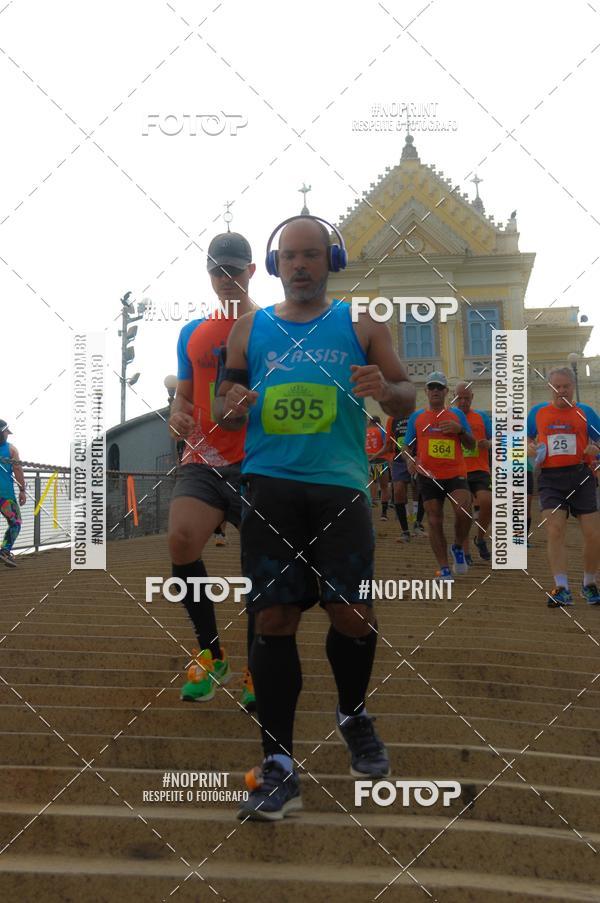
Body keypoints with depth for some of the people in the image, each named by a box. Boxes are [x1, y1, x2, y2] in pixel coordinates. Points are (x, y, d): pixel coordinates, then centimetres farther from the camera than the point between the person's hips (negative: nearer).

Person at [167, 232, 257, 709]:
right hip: (204, 461, 2)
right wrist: (178, 416, -2)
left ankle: (256, 671, 20)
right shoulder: (192, 333, 14)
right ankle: (212, 654, -1)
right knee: (181, 540, -21)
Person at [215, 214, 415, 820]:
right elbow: (222, 404, 16)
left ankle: (353, 716, 30)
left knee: (353, 615, -2)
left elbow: (407, 398, 9)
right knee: (274, 619, -2)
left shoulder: (361, 326, 9)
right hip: (270, 489, 1)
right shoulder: (250, 329, 13)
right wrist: (231, 409, -8)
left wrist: (386, 390, -14)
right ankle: (279, 766, 7)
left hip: (340, 488, 0)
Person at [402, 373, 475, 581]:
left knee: (463, 511, -23)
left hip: (456, 473, -1)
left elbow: (471, 445, 9)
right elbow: (407, 447, 14)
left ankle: (458, 548, 6)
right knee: (435, 522, 0)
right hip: (429, 476, 1)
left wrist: (460, 429, -9)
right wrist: (410, 460, -8)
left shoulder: (456, 414, 9)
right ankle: (444, 569, 10)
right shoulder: (416, 417, 10)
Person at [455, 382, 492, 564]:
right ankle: (465, 553, 11)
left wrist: (488, 444, -13)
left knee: (486, 502, -20)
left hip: (480, 469, 0)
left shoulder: (482, 417, 10)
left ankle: (480, 538, 7)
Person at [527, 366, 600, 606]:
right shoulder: (537, 412, 11)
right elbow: (526, 439, 22)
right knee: (554, 531, -12)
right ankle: (562, 589, -8)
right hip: (550, 478, 0)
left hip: (580, 477, 0)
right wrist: (531, 449, 0)